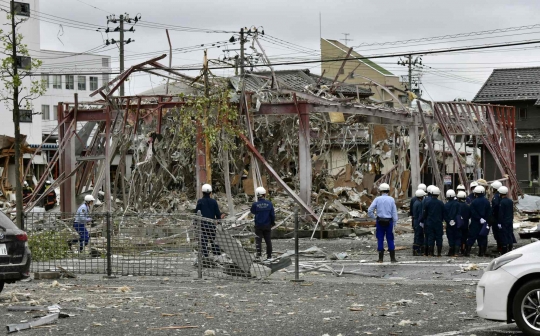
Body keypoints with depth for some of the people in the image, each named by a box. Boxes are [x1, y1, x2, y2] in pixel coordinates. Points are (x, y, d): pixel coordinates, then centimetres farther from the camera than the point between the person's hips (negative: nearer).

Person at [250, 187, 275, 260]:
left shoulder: (255, 204, -15)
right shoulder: (269, 204, -9)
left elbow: (253, 212, 6)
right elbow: (272, 214, -1)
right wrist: (273, 222, 15)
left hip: (258, 226, -2)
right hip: (267, 225, 2)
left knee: (258, 240, 4)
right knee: (268, 240, 13)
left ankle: (258, 254, -6)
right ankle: (269, 255, 17)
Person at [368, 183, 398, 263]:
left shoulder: (377, 199, -3)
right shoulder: (391, 200, -1)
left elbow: (369, 211, -6)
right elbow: (394, 213, -1)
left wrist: (374, 217, 8)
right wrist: (394, 223, 5)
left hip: (380, 221, 0)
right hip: (389, 221, 0)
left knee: (380, 239, 6)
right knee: (390, 240, 6)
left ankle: (380, 258, 6)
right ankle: (392, 258, 4)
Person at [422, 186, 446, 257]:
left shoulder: (427, 203, -5)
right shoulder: (441, 203, -3)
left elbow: (424, 214, 0)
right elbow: (443, 214, 3)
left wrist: (423, 222, 10)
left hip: (429, 223, 0)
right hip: (439, 223, 0)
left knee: (430, 238, 3)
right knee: (439, 238, 6)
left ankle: (431, 252, 0)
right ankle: (439, 253, 6)